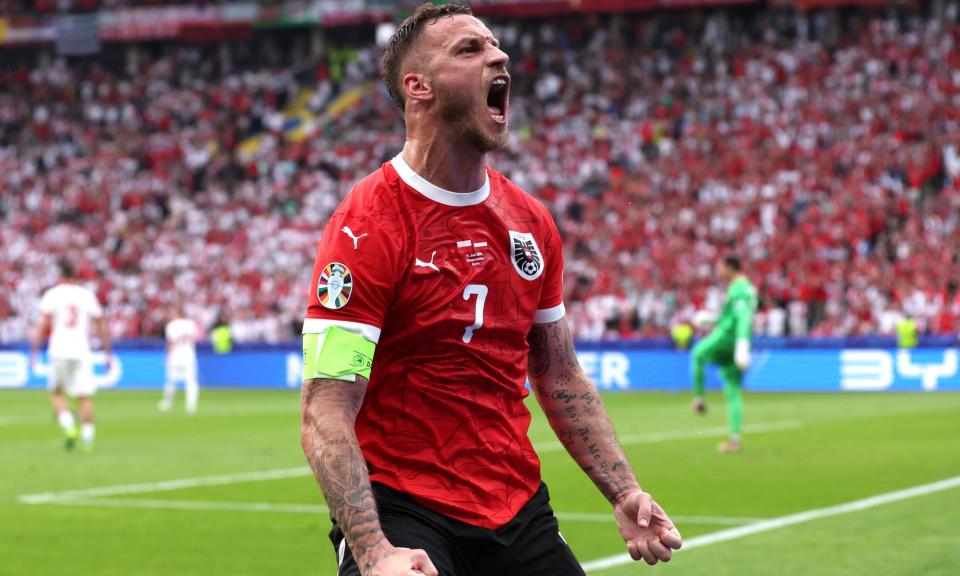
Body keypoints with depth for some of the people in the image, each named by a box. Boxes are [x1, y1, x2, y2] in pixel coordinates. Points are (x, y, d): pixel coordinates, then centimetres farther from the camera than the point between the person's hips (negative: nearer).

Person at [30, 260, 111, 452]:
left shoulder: (52, 295, 1)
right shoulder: (87, 295, 8)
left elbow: (43, 324, -8)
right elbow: (101, 326, 8)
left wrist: (34, 350, -5)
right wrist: (107, 353, 15)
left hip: (59, 352, -1)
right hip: (82, 352, 1)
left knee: (56, 393, 14)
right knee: (84, 396, 3)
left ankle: (69, 427, -8)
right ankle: (88, 439, -5)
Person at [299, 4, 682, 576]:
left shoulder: (533, 222, 8)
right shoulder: (367, 225, -13)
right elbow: (325, 413, -19)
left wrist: (624, 492, 8)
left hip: (520, 510, 6)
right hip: (401, 512, -6)